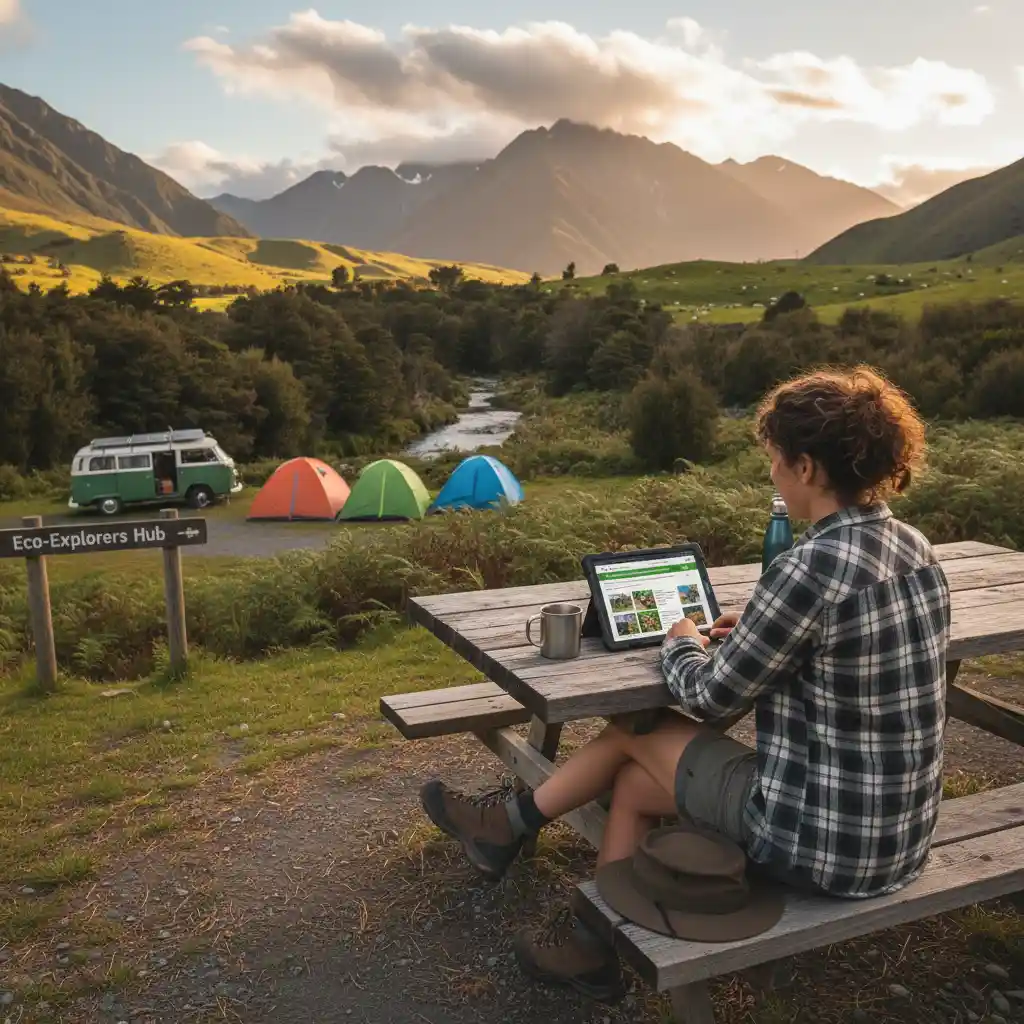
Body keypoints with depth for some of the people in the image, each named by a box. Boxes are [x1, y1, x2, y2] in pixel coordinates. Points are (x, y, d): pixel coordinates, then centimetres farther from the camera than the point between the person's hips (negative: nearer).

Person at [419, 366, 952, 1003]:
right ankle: (593, 946, 34)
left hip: (824, 845, -8)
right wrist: (759, 630, 11)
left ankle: (513, 824, 35)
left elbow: (713, 696, -14)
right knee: (634, 782, 18)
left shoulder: (810, 569, -26)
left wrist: (682, 644, 6)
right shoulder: (916, 549, 0)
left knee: (635, 729, 11)